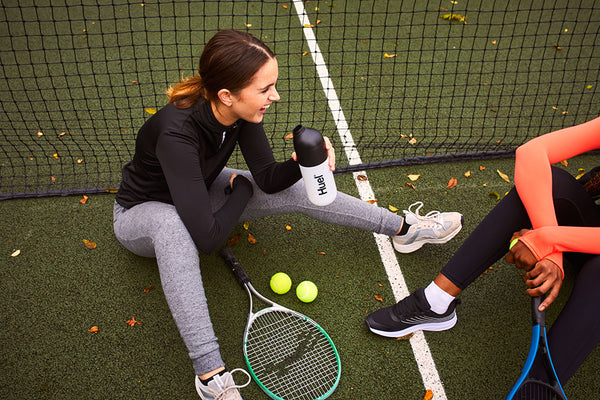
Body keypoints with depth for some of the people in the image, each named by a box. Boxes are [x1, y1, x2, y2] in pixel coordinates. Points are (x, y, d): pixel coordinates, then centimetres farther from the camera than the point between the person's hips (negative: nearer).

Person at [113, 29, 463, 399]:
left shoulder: (242, 111, -20)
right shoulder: (177, 133, -41)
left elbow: (268, 179, -10)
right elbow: (208, 236, -41)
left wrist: (302, 164, -32)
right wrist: (241, 190, -22)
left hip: (201, 191, 6)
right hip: (141, 215, -6)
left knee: (296, 191, -9)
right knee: (173, 225, -43)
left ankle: (405, 228, 6)